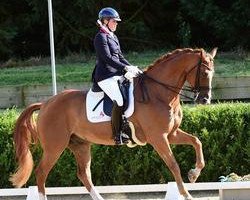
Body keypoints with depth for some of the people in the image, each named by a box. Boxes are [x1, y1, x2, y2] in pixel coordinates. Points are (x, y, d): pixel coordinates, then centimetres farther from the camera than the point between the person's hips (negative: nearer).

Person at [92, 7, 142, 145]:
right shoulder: (101, 37, -9)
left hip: (116, 74, 10)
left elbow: (120, 57, 21)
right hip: (105, 76, -10)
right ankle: (117, 135, -22)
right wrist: (125, 68, -21)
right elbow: (107, 58, -18)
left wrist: (132, 68, 8)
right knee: (118, 100, -24)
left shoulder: (113, 37, 19)